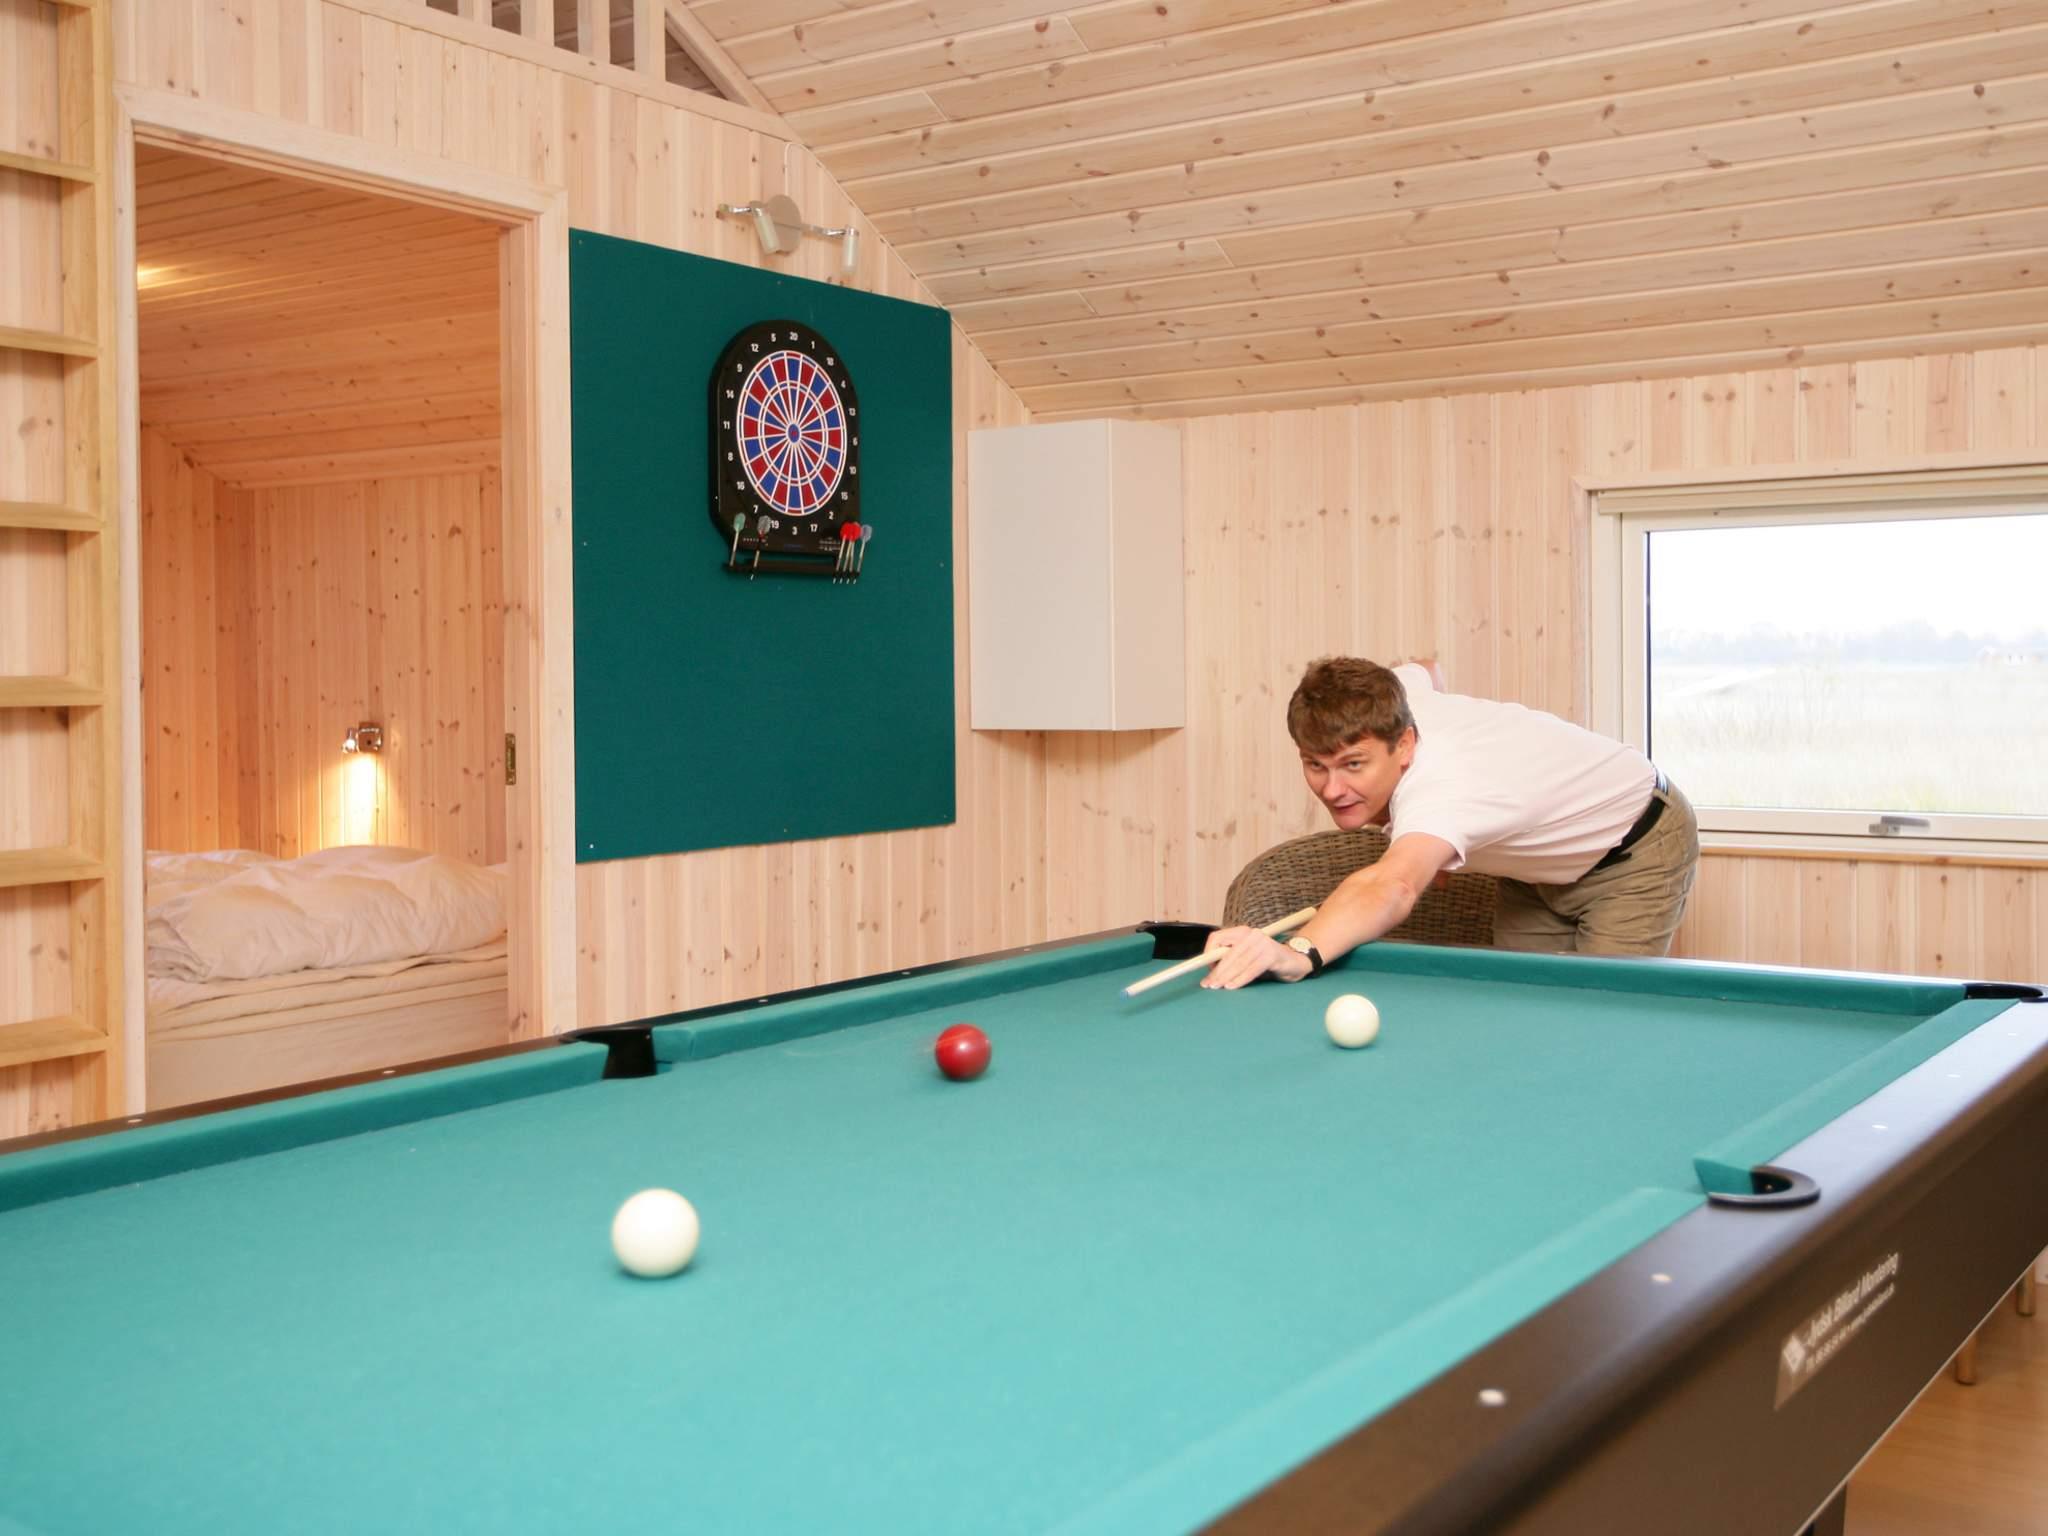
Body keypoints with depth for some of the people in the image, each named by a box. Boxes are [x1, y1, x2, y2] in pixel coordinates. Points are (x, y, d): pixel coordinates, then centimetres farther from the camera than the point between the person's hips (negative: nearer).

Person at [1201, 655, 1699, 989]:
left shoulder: (1439, 790, -48)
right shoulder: (1381, 707, -24)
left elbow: (1393, 886, -71)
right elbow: (1424, 668, 3)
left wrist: (1299, 951, -92)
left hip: (1635, 848, -8)